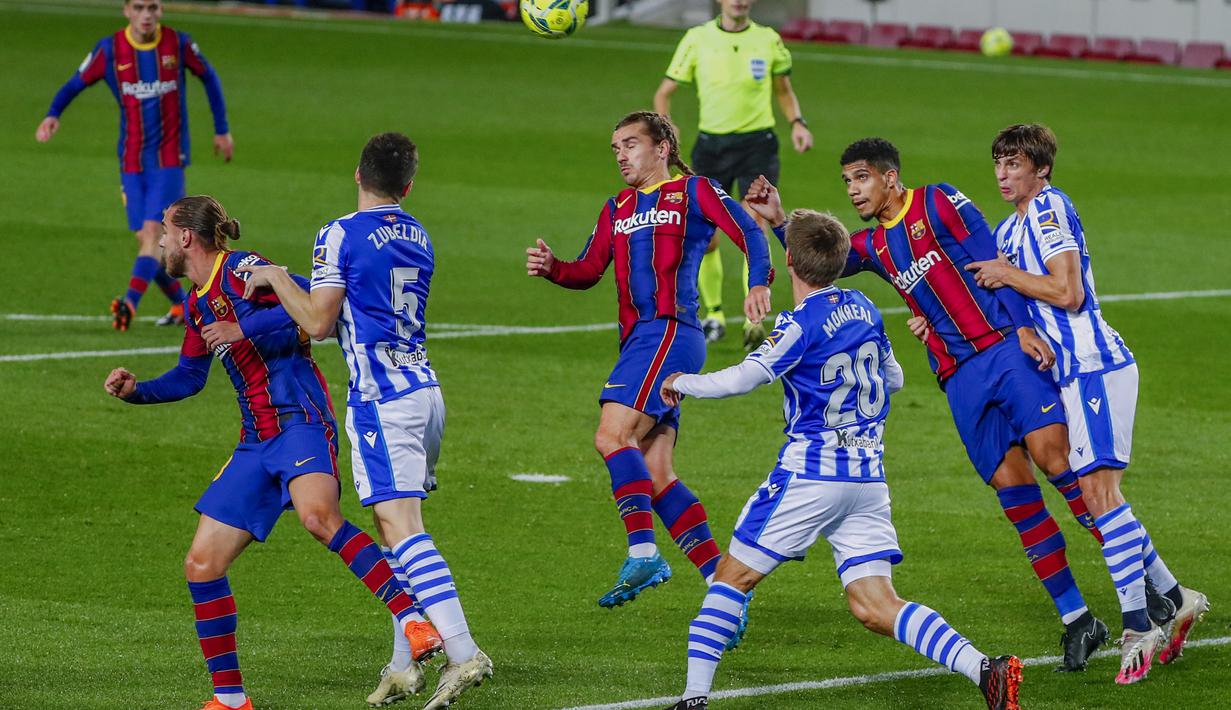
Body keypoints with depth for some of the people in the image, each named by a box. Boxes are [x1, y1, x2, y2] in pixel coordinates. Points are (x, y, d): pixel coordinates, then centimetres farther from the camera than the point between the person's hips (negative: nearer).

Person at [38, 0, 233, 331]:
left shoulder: (179, 44, -4)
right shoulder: (109, 50, -4)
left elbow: (208, 77, 11)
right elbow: (75, 84, 2)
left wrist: (222, 129, 14)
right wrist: (53, 115, -19)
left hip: (170, 158, -2)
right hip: (131, 163, 2)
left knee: (152, 231, -18)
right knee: (144, 239, 1)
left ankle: (130, 303, -29)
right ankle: (181, 305, 19)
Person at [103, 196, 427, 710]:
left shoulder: (240, 270, -6)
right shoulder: (197, 303, 20)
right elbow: (188, 378, 33)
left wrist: (244, 328, -20)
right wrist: (135, 391, 16)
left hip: (300, 421, -9)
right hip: (256, 444, 9)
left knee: (318, 518, -37)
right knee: (202, 566, 2)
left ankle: (414, 620, -40)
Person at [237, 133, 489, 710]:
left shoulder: (340, 235, -8)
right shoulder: (418, 238, 16)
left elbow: (318, 322, -8)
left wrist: (276, 278, 8)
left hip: (381, 398, -8)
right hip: (425, 391, 8)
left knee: (400, 527, -14)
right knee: (402, 527, 14)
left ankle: (463, 653, -26)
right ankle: (406, 663, 13)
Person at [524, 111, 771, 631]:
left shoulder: (692, 192, 4)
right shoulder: (617, 209, 24)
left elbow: (748, 232, -6)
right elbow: (589, 271, 21)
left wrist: (758, 282, -23)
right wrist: (551, 268, 0)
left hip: (669, 331, -8)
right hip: (639, 340, 8)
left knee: (612, 435, -23)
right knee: (655, 475, 2)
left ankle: (643, 553, -24)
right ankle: (722, 580, 4)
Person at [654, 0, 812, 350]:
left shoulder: (768, 40, 2)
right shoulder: (698, 39, -1)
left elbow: (783, 89, 17)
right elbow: (664, 92, 6)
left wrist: (797, 123, -1)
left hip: (757, 145, -1)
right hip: (711, 145, 1)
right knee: (705, 239, 5)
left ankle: (754, 321, -19)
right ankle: (714, 315, 26)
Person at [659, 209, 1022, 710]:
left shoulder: (801, 324, -12)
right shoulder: (863, 309, 10)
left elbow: (741, 379, -18)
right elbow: (893, 377, 23)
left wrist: (681, 383, -1)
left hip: (810, 475, -6)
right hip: (869, 478, 6)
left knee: (733, 575, 7)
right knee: (873, 607, 2)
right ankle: (984, 670, -16)